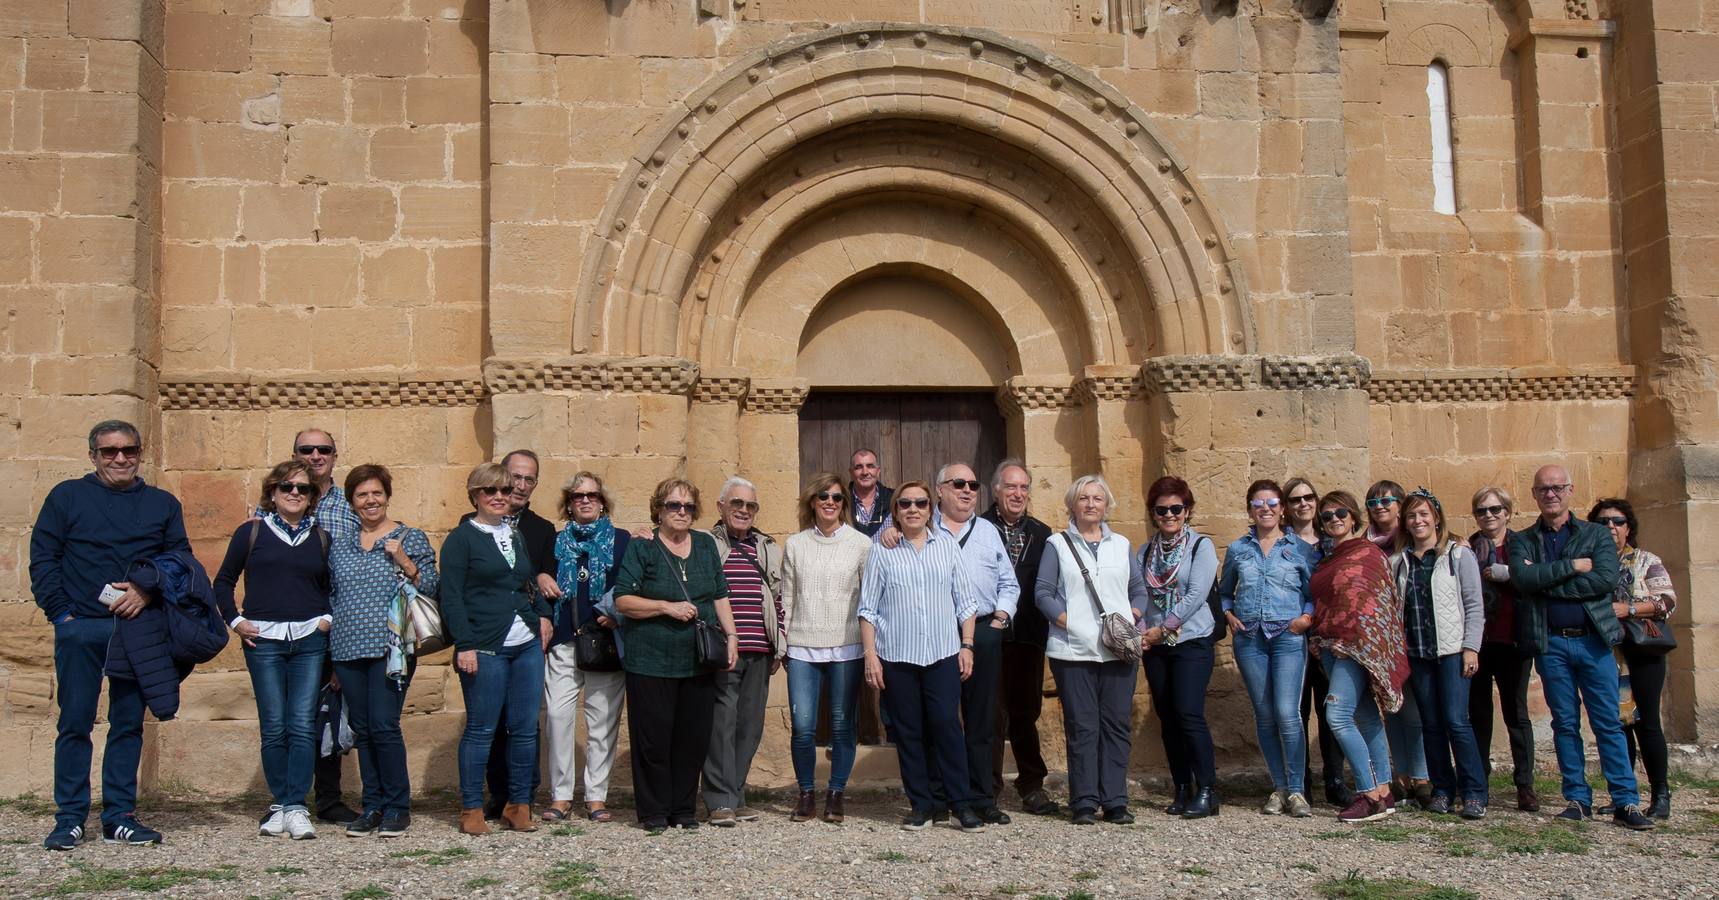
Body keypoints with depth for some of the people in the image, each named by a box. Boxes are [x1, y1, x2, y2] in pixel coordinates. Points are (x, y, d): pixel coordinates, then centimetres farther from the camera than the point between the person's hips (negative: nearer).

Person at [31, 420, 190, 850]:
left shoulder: (163, 504, 12)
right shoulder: (66, 496, 7)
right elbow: (42, 559, 3)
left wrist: (148, 591, -10)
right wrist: (60, 613, -7)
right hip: (80, 628, -2)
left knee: (129, 724, 5)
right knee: (74, 724, 1)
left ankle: (120, 816, 13)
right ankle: (69, 818, 8)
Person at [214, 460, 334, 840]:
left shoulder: (321, 539, 12)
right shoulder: (251, 533, 6)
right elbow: (223, 581, 12)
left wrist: (328, 617, 5)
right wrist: (235, 620, 1)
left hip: (309, 640, 1)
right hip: (263, 640, -1)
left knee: (302, 725, -5)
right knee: (274, 728, 0)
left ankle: (296, 808, -3)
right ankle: (280, 805, 11)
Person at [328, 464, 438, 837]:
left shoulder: (410, 538, 3)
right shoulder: (339, 544, 15)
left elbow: (433, 589, -1)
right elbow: (330, 595, 22)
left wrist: (405, 563, -13)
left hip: (391, 649, -4)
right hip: (347, 651, 5)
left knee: (384, 726, -10)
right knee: (362, 730, 7)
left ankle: (397, 807, 1)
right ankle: (373, 806, 16)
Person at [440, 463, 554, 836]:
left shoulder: (517, 536, 18)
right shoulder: (462, 538, -1)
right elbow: (451, 597, -6)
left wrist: (544, 615, 10)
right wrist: (464, 645, -14)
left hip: (527, 645, 6)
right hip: (485, 648, -6)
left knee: (526, 727, 5)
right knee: (481, 729, -2)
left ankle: (519, 805, 14)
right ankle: (471, 809, 8)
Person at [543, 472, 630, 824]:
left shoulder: (622, 540, 9)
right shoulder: (556, 542, 16)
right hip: (563, 641, 1)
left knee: (603, 720, -1)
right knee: (557, 714, -7)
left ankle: (597, 795, 7)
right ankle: (561, 794, 2)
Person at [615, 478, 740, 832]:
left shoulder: (706, 544, 13)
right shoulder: (642, 547, -2)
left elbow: (720, 595, 17)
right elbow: (622, 600, -7)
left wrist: (731, 635, 7)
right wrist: (668, 607, -14)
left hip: (698, 662, 4)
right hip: (651, 662, -4)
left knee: (694, 738, 6)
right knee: (653, 738, -1)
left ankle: (684, 809, 18)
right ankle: (653, 812, 11)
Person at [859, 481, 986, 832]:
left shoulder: (947, 544, 8)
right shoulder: (882, 551, 4)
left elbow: (965, 601, 10)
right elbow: (868, 608, 4)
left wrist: (967, 646, 4)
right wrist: (870, 655, -2)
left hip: (943, 654, 0)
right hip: (897, 656, 0)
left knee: (946, 724, -8)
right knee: (908, 731, 4)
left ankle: (961, 802, 1)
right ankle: (921, 803, 13)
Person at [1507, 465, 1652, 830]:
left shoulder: (1597, 535, 7)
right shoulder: (1522, 541, 9)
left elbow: (1606, 580, -10)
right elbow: (1522, 578, -11)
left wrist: (1545, 583, -11)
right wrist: (1572, 566, -12)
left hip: (1594, 639, -1)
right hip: (1551, 643, 1)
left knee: (1609, 723, -1)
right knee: (1565, 724, 5)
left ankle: (1625, 802, 1)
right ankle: (1577, 800, 12)